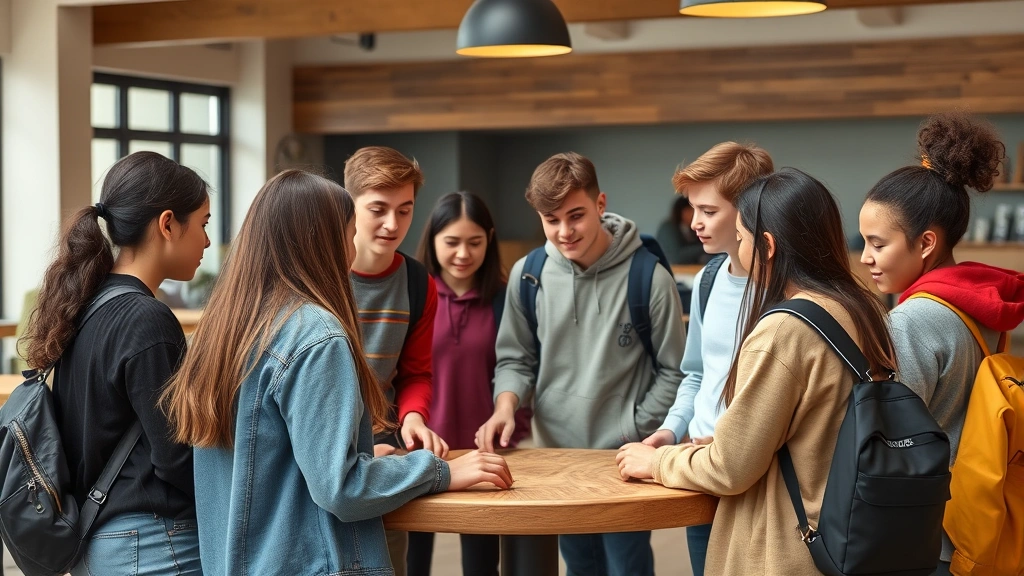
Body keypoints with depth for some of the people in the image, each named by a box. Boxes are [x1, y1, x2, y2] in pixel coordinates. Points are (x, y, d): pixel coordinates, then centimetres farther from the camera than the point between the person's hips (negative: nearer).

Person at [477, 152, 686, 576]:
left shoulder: (648, 278, -13)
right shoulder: (528, 275, -4)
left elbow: (672, 373, -5)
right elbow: (516, 358, 6)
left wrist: (630, 436, -8)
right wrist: (506, 405, -13)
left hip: (624, 461, -4)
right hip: (557, 457, 4)